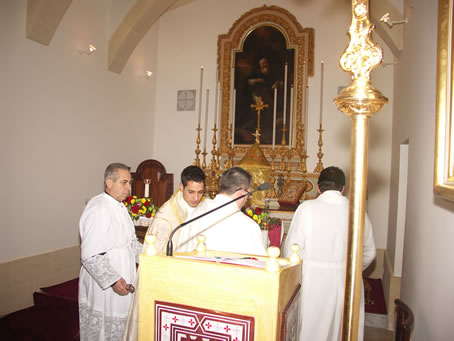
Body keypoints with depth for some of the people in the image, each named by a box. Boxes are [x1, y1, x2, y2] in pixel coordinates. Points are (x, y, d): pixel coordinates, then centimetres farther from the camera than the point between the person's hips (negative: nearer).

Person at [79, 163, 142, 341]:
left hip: (122, 283, 9)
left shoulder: (120, 206, 10)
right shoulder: (98, 209, -22)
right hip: (103, 287, -9)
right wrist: (113, 280, -26)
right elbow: (90, 255, -26)